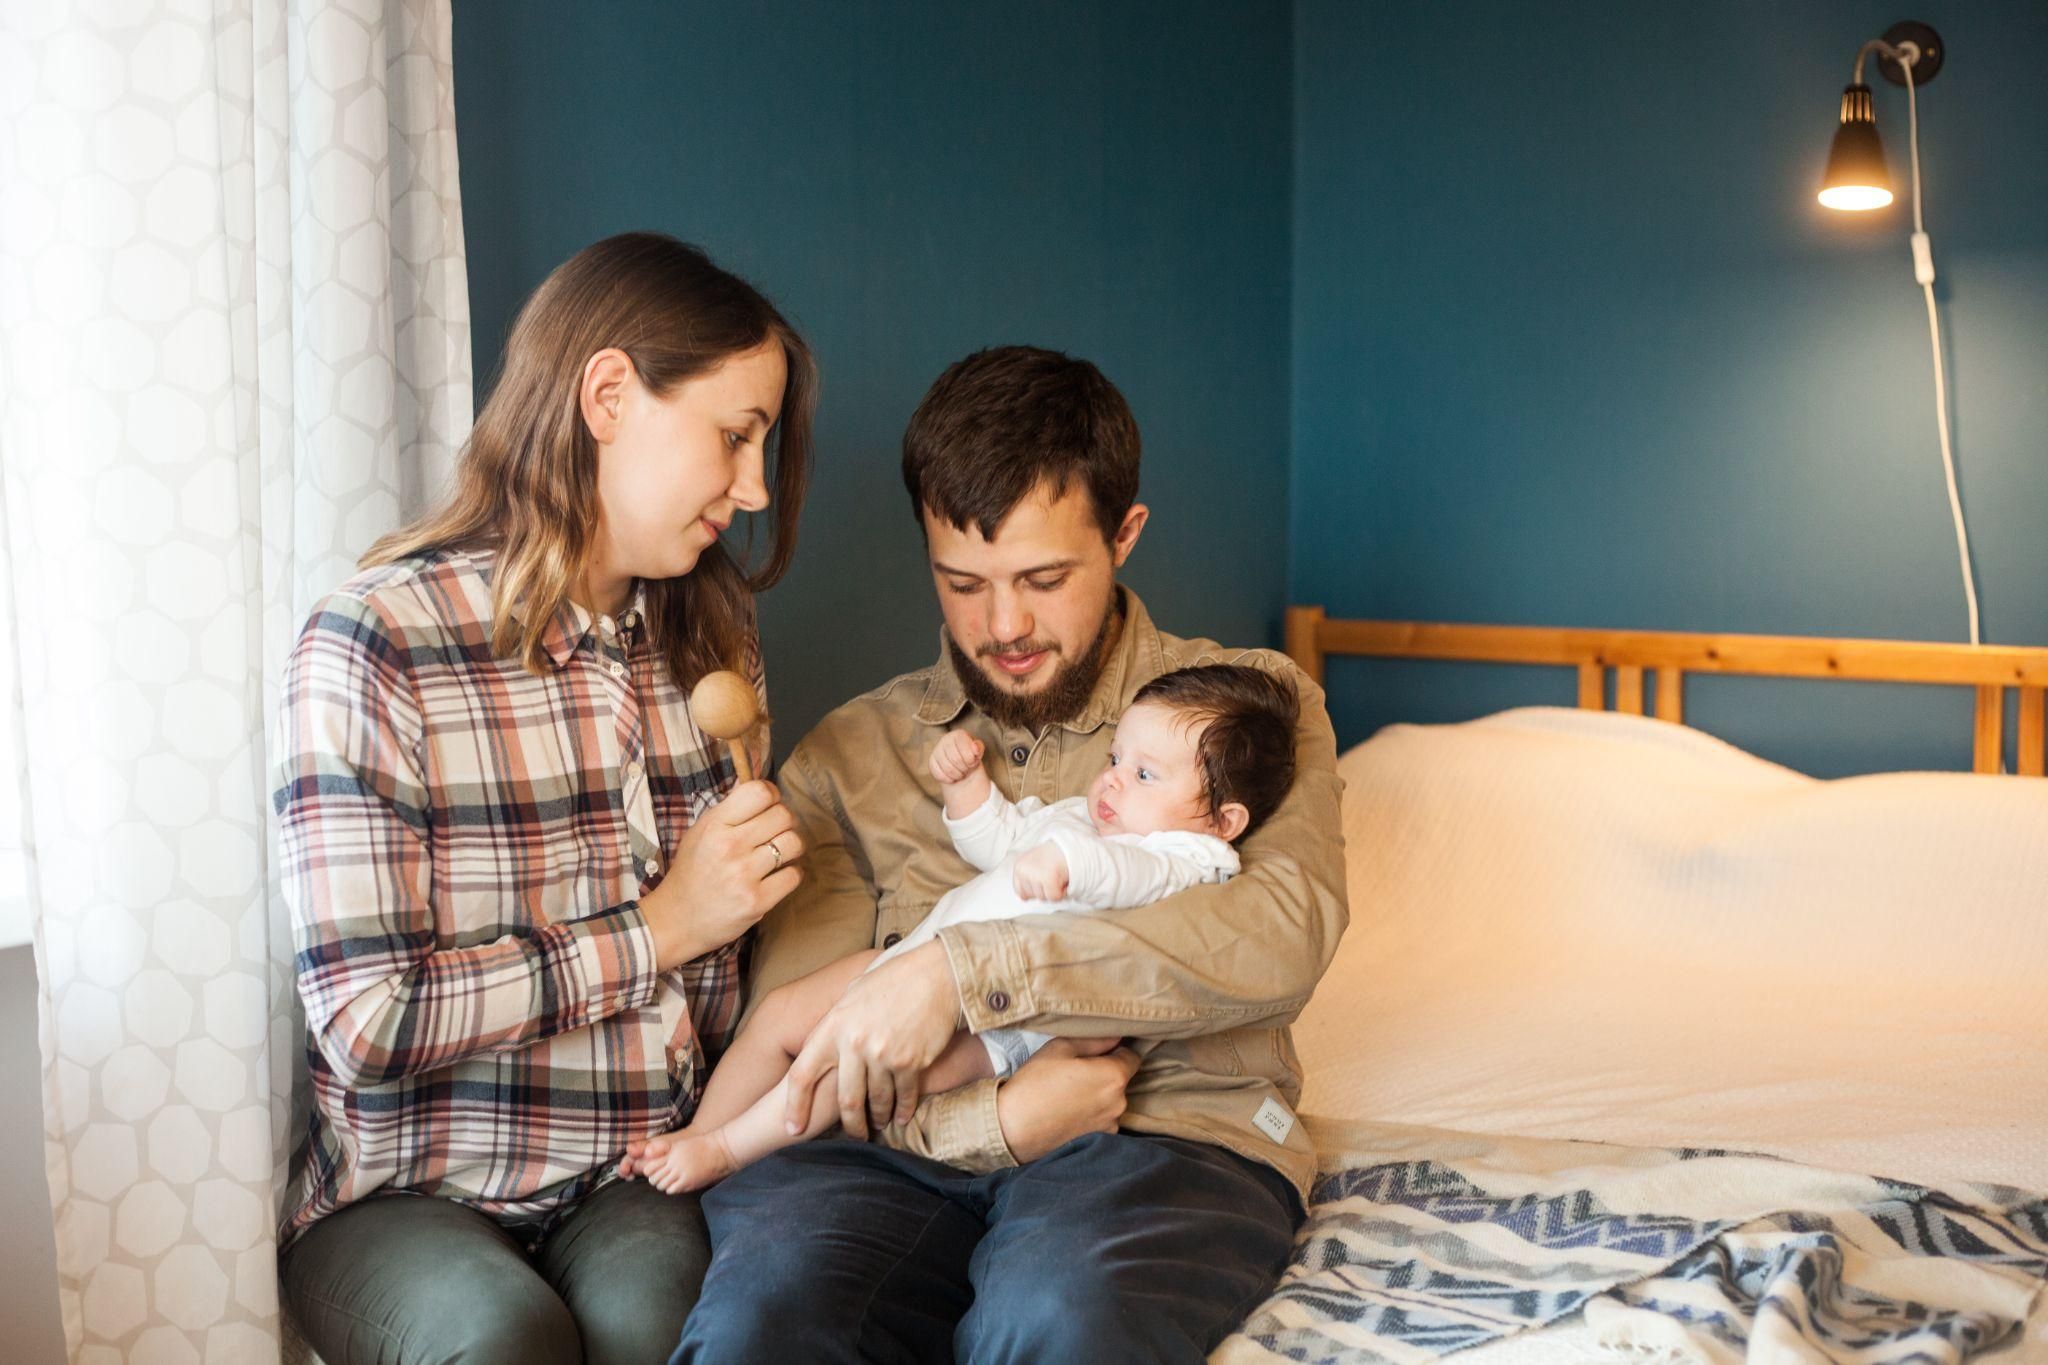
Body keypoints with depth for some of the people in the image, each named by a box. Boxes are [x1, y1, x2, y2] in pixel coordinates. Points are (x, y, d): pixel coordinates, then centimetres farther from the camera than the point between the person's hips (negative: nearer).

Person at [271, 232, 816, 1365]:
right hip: (409, 1196, -3)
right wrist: (656, 931, -13)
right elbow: (366, 1025, -16)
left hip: (642, 1182, 3)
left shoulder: (711, 638, 8)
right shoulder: (374, 644, -12)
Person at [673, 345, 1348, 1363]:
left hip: (1170, 1134, -1)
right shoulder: (850, 753, 16)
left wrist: (964, 971, -17)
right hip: (909, 1146, 2)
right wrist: (989, 1117, -12)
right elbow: (791, 1039, 8)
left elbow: (1285, 932, -10)